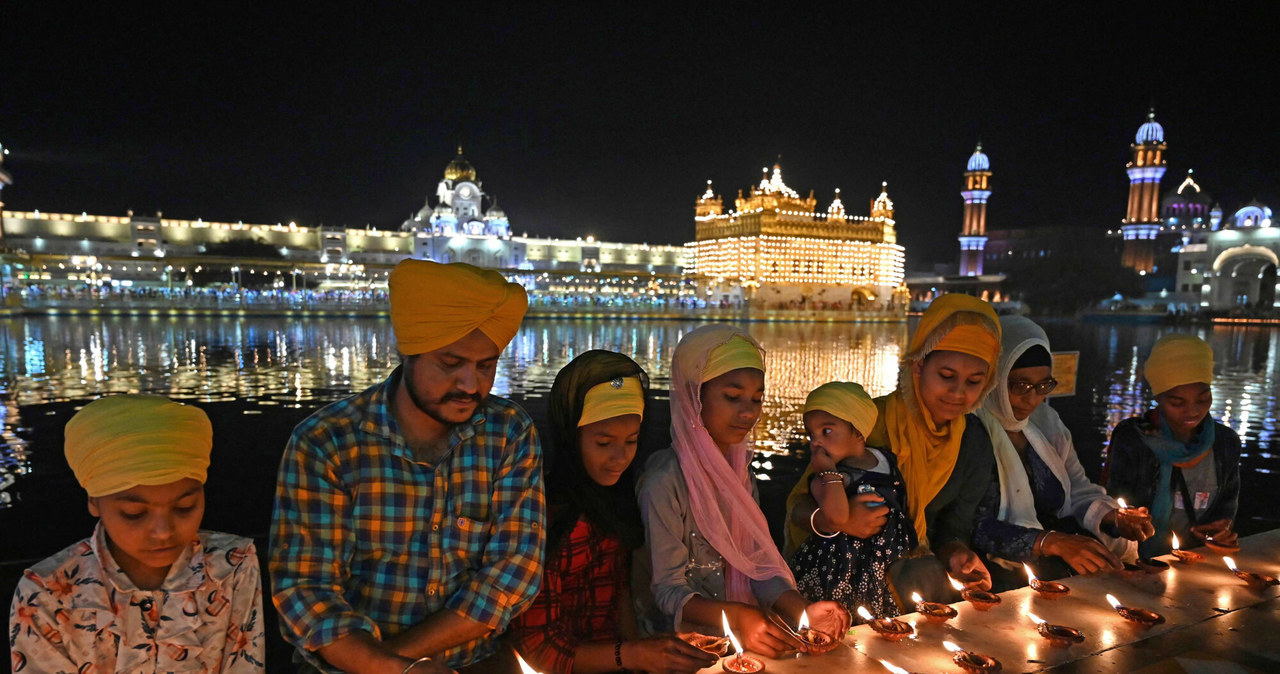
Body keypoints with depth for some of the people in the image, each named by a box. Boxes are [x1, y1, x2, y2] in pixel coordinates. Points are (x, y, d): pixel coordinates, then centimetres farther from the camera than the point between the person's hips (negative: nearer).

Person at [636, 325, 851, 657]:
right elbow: (667, 590, -15)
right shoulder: (665, 480, -18)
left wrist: (802, 610, -12)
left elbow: (757, 565, 4)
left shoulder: (739, 471, 7)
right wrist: (737, 616, -29)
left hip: (741, 639, 5)